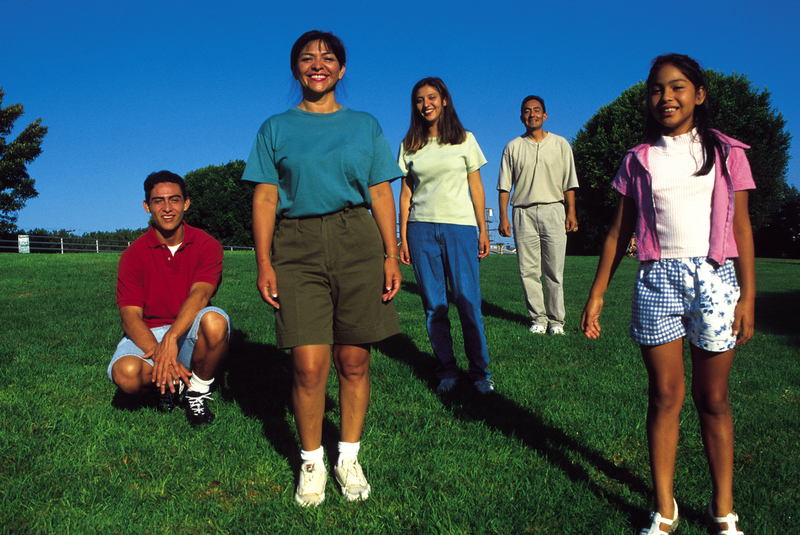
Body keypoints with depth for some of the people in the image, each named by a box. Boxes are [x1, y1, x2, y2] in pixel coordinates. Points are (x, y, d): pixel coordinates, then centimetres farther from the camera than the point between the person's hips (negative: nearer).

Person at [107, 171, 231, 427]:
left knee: (215, 320, -36)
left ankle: (198, 391, -8)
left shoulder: (206, 245, -4)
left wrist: (171, 338, -38)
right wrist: (158, 353, -30)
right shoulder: (134, 254, -2)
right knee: (125, 373, -32)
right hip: (148, 336, 1)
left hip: (190, 333, 0)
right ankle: (172, 384, 4)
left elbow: (200, 294, -22)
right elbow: (130, 317, -11)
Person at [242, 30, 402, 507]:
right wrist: (264, 263, -3)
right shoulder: (276, 129, 14)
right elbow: (265, 199, 7)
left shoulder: (365, 125, 16)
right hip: (297, 247, -1)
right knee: (309, 365, -7)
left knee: (354, 361, 2)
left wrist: (391, 255, 0)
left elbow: (382, 194, 10)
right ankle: (312, 462, 13)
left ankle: (349, 458, 19)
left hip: (357, 243, 1)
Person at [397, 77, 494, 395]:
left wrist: (483, 230, 4)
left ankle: (480, 372, 7)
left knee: (468, 301, -5)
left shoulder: (464, 140, 8)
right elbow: (405, 193, 10)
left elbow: (476, 187, 9)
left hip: (460, 226, -2)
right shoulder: (409, 146, 11)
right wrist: (402, 238, 5)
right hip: (421, 229, 2)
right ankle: (446, 372, 12)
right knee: (433, 305, 2)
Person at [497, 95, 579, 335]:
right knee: (528, 270, -2)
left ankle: (556, 319, 6)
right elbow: (504, 186, 8)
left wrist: (571, 212, 0)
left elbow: (569, 183, 10)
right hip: (523, 213, 1)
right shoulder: (513, 147, 11)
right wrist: (503, 217, 0)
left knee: (554, 269, -3)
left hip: (553, 210, 0)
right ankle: (538, 318, 7)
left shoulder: (560, 144, 13)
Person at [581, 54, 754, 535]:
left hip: (714, 278, 0)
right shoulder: (638, 161, 8)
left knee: (713, 398, 6)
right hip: (658, 280, 1)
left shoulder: (725, 152, 6)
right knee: (665, 396, 4)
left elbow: (741, 228, 5)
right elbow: (619, 232, 9)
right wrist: (597, 292, 5)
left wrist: (748, 295, -2)